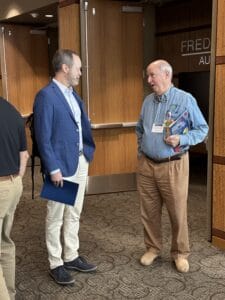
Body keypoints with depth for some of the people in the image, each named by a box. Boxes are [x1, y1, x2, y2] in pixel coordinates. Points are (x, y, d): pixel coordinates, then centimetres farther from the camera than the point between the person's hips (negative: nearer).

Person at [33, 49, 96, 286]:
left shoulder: (73, 94, 11)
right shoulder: (46, 95, -15)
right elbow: (43, 137, -17)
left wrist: (88, 151, 7)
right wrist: (53, 169, -18)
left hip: (80, 161, 8)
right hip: (61, 165, -8)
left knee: (73, 214, 17)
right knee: (56, 217, 6)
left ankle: (71, 257, 31)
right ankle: (56, 264, 20)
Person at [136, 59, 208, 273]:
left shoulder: (186, 99, -8)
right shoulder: (148, 101, 8)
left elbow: (202, 129, -4)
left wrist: (182, 139, -19)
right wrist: (140, 151, 13)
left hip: (173, 165, -4)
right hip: (146, 165, 5)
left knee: (178, 212, 4)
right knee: (149, 211, 11)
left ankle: (180, 253, 21)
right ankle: (152, 248, 29)